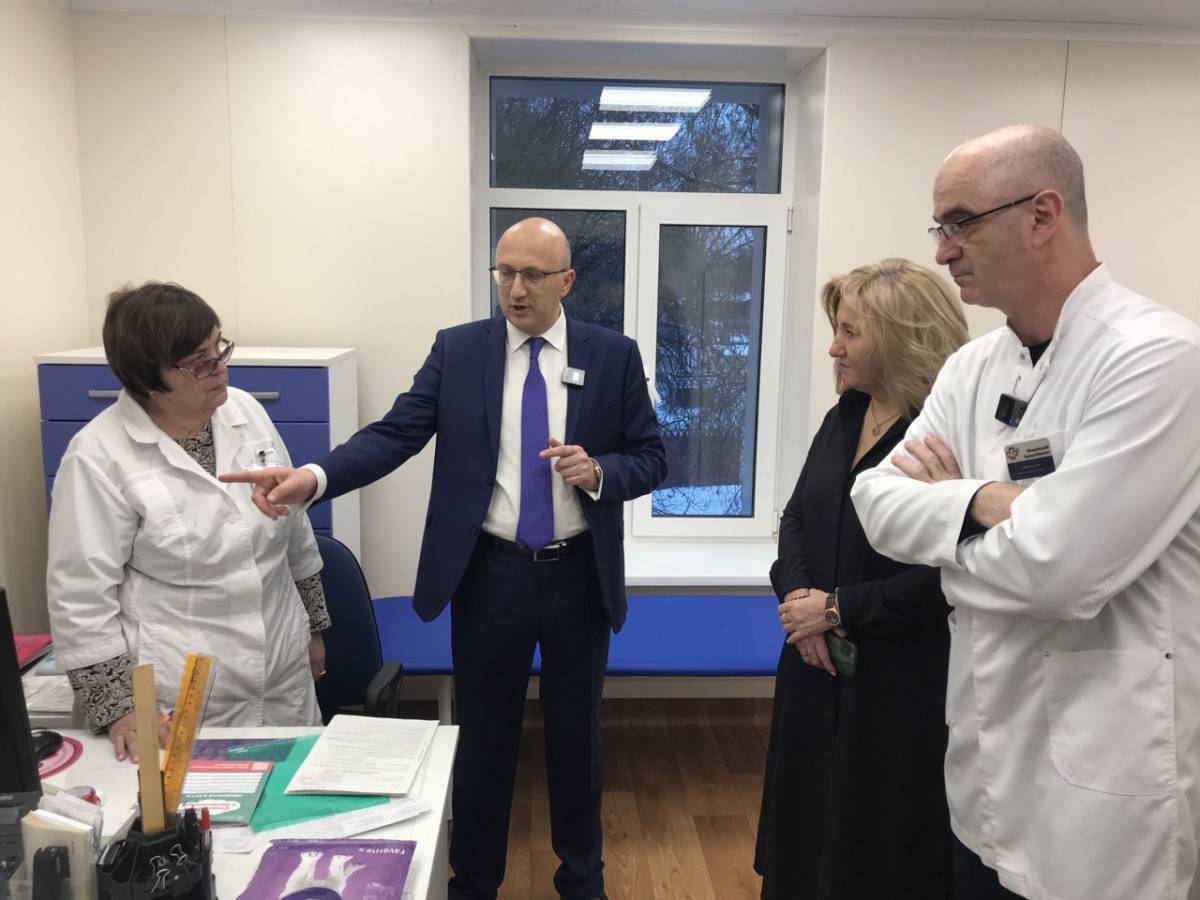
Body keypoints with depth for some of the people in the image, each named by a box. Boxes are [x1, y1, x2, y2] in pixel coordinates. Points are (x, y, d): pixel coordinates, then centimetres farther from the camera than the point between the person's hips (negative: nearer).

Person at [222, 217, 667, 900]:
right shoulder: (458, 350, -2)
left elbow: (652, 459, 1)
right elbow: (395, 434, -11)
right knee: (483, 736, 14)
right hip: (490, 574, 0)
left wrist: (599, 471, -20)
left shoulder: (614, 355, -2)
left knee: (577, 733, 17)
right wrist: (314, 477, -28)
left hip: (580, 575, 0)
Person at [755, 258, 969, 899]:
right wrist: (797, 596, -9)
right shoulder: (843, 418, 7)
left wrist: (839, 609, -16)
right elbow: (795, 517, 9)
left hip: (899, 686, -7)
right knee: (808, 823, 20)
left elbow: (944, 575, -22)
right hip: (816, 668, 7)